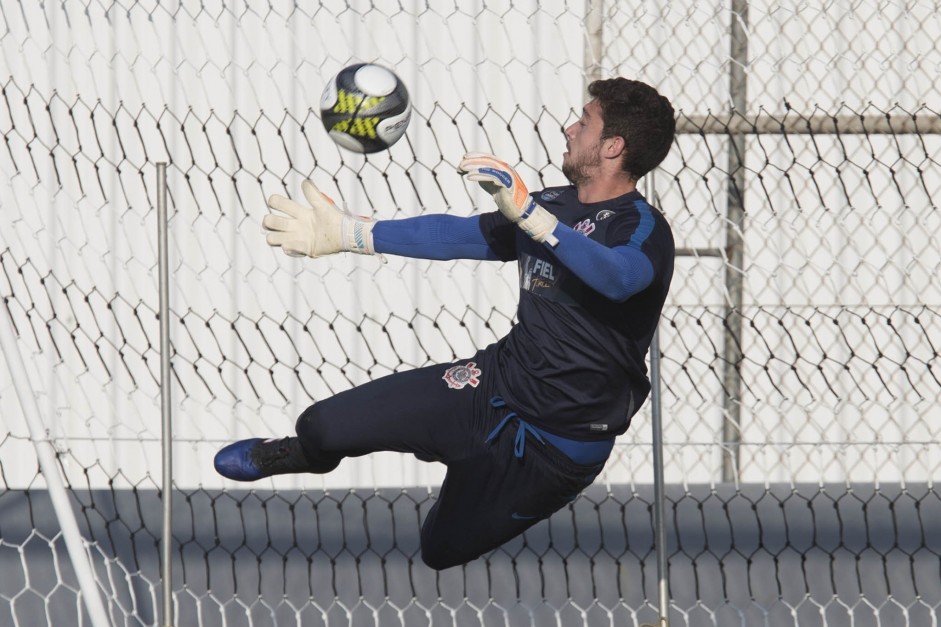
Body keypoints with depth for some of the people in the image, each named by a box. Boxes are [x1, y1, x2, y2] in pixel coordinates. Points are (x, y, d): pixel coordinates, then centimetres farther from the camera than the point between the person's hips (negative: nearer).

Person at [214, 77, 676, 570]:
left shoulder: (644, 230, -16)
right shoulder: (553, 206, 10)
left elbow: (618, 278, -40)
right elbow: (457, 235, 18)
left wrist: (528, 214, -49)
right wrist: (347, 234, 19)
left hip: (558, 445, -6)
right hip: (496, 382, 6)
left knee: (442, 553, 2)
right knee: (322, 427, -2)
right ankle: (284, 456, 35)